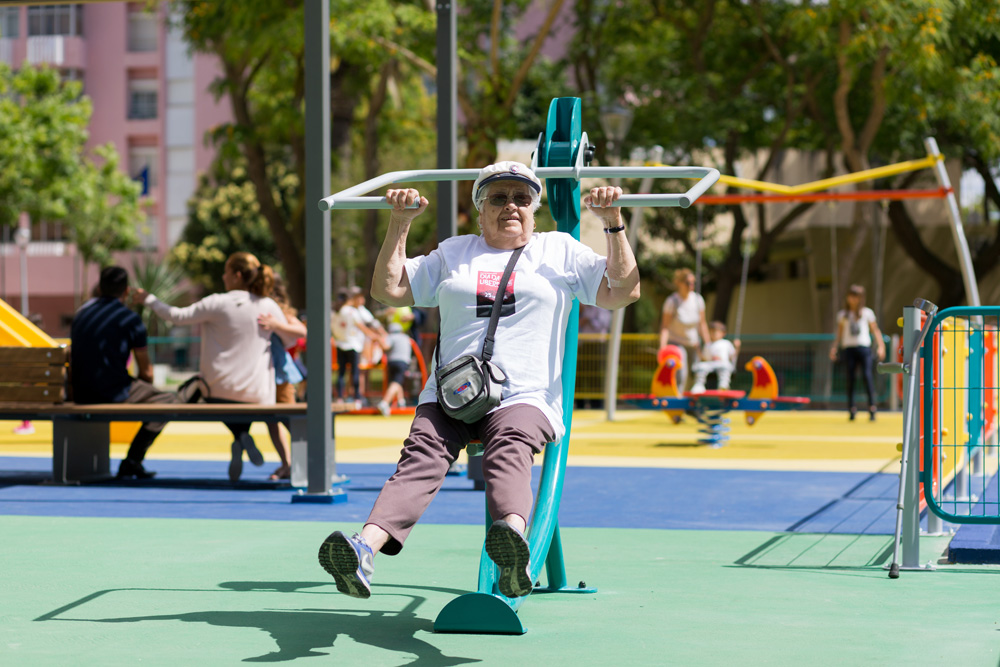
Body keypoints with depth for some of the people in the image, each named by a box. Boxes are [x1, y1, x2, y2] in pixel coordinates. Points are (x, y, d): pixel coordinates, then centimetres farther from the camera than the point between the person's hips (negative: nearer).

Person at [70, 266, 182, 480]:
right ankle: (132, 461, 0)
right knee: (169, 400, 9)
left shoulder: (81, 313, 15)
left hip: (81, 395, 7)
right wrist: (146, 390, 22)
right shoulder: (129, 318, -5)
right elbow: (146, 370, 0)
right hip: (113, 393, -7)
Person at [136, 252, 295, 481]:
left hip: (220, 388, -3)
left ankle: (240, 438, 1)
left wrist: (148, 299, 10)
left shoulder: (217, 303, -11)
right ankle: (242, 437, 14)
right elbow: (290, 340, 10)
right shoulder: (269, 307, -3)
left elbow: (178, 316, -4)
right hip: (256, 393, 3)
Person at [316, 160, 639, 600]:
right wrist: (399, 224, 17)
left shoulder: (560, 251, 20)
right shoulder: (453, 253, 26)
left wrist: (613, 223, 3)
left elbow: (624, 291, 12)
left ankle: (512, 536, -66)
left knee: (508, 452, -36)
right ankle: (365, 550, -49)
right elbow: (387, 290, 24)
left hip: (524, 398, -2)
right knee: (421, 458, -27)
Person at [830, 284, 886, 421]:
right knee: (850, 377, -1)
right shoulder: (842, 315, 16)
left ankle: (871, 408, -15)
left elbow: (875, 330, 13)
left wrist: (880, 346, 3)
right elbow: (839, 333, 17)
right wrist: (834, 348, 5)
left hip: (864, 347, -2)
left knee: (867, 375, -14)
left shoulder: (867, 313, 12)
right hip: (848, 348, 2)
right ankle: (851, 408, 3)